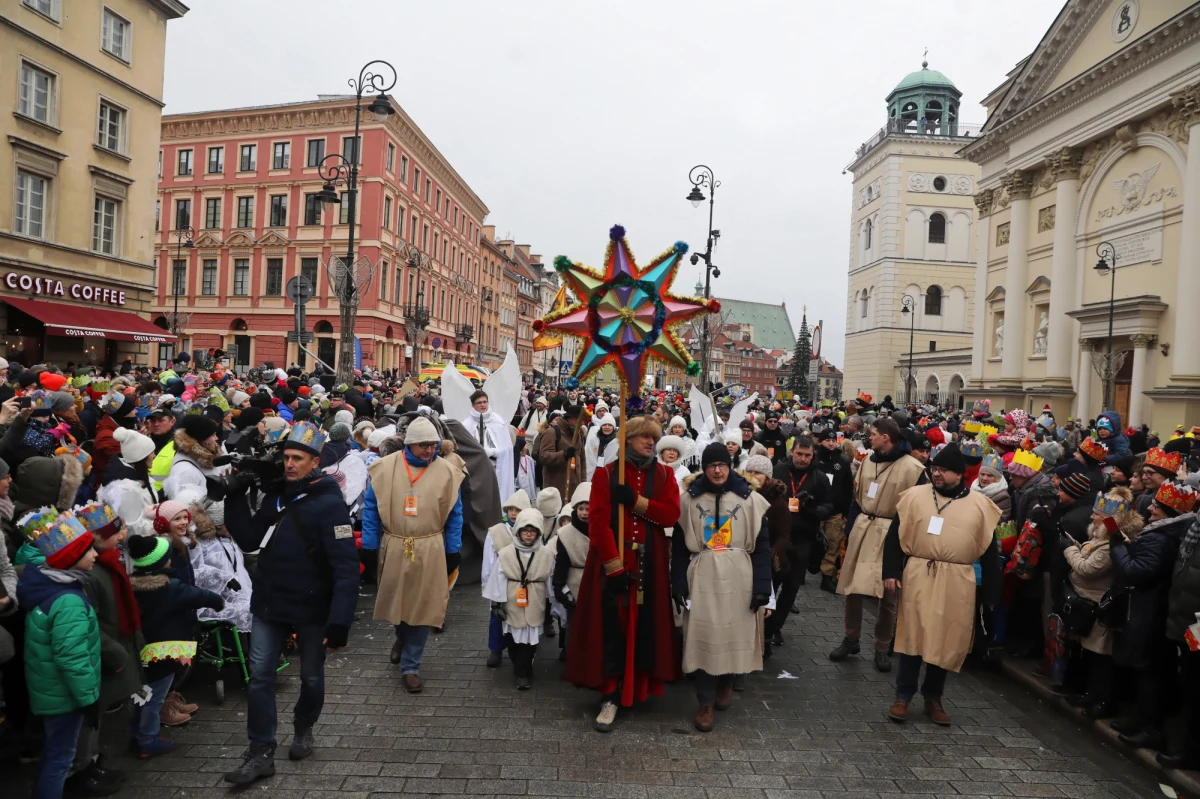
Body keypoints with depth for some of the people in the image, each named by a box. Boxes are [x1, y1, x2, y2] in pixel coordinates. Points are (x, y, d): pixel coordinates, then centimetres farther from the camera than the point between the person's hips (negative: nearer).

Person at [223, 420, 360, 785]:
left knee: (311, 677, 14)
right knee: (259, 676, 4)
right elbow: (250, 541, 7)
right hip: (269, 603, 5)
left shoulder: (329, 504, -18)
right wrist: (235, 500, -5)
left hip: (312, 609, -5)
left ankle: (303, 730, 40)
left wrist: (340, 622, -27)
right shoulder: (275, 494, 3)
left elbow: (346, 568, -22)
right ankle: (261, 753, 16)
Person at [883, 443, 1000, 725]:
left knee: (945, 641, 9)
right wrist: (891, 572, -4)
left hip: (956, 584, 1)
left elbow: (989, 552, 6)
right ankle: (903, 696, 16)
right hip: (918, 578, -1)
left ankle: (933, 698, 26)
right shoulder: (915, 496, 1)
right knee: (913, 636, 3)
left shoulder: (979, 505, 2)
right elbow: (894, 537, 4)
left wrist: (991, 593, 5)